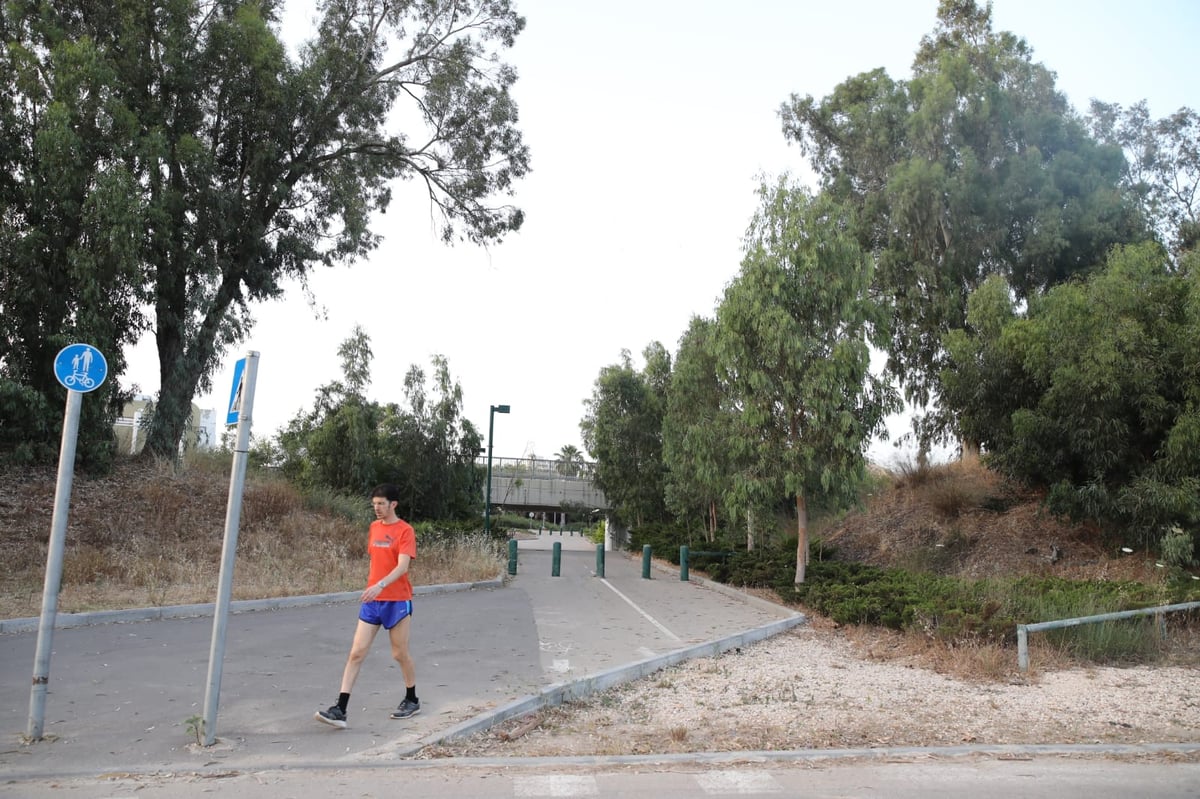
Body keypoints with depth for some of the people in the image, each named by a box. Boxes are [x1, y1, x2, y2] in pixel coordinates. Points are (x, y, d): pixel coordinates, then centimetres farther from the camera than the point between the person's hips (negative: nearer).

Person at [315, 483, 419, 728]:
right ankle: (340, 710, -4)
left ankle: (412, 701, 28)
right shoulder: (374, 527, 9)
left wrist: (380, 585, -36)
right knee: (356, 652, -3)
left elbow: (403, 565, -23)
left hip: (397, 600, -5)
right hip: (372, 600, 6)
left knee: (400, 654, 7)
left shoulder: (405, 530, -11)